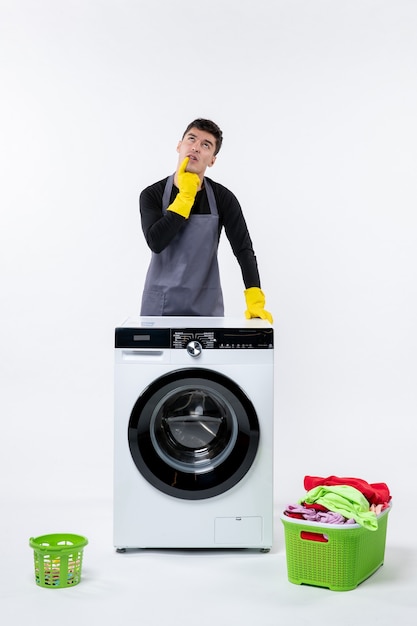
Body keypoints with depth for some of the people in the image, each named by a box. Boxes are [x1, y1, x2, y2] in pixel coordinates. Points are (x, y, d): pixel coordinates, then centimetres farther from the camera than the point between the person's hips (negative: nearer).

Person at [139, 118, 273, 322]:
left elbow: (244, 249, -9)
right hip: (161, 305, 0)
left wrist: (255, 302, -21)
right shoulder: (152, 195, -4)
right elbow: (156, 242, -20)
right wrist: (185, 196, -17)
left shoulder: (223, 198, -3)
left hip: (206, 307, 1)